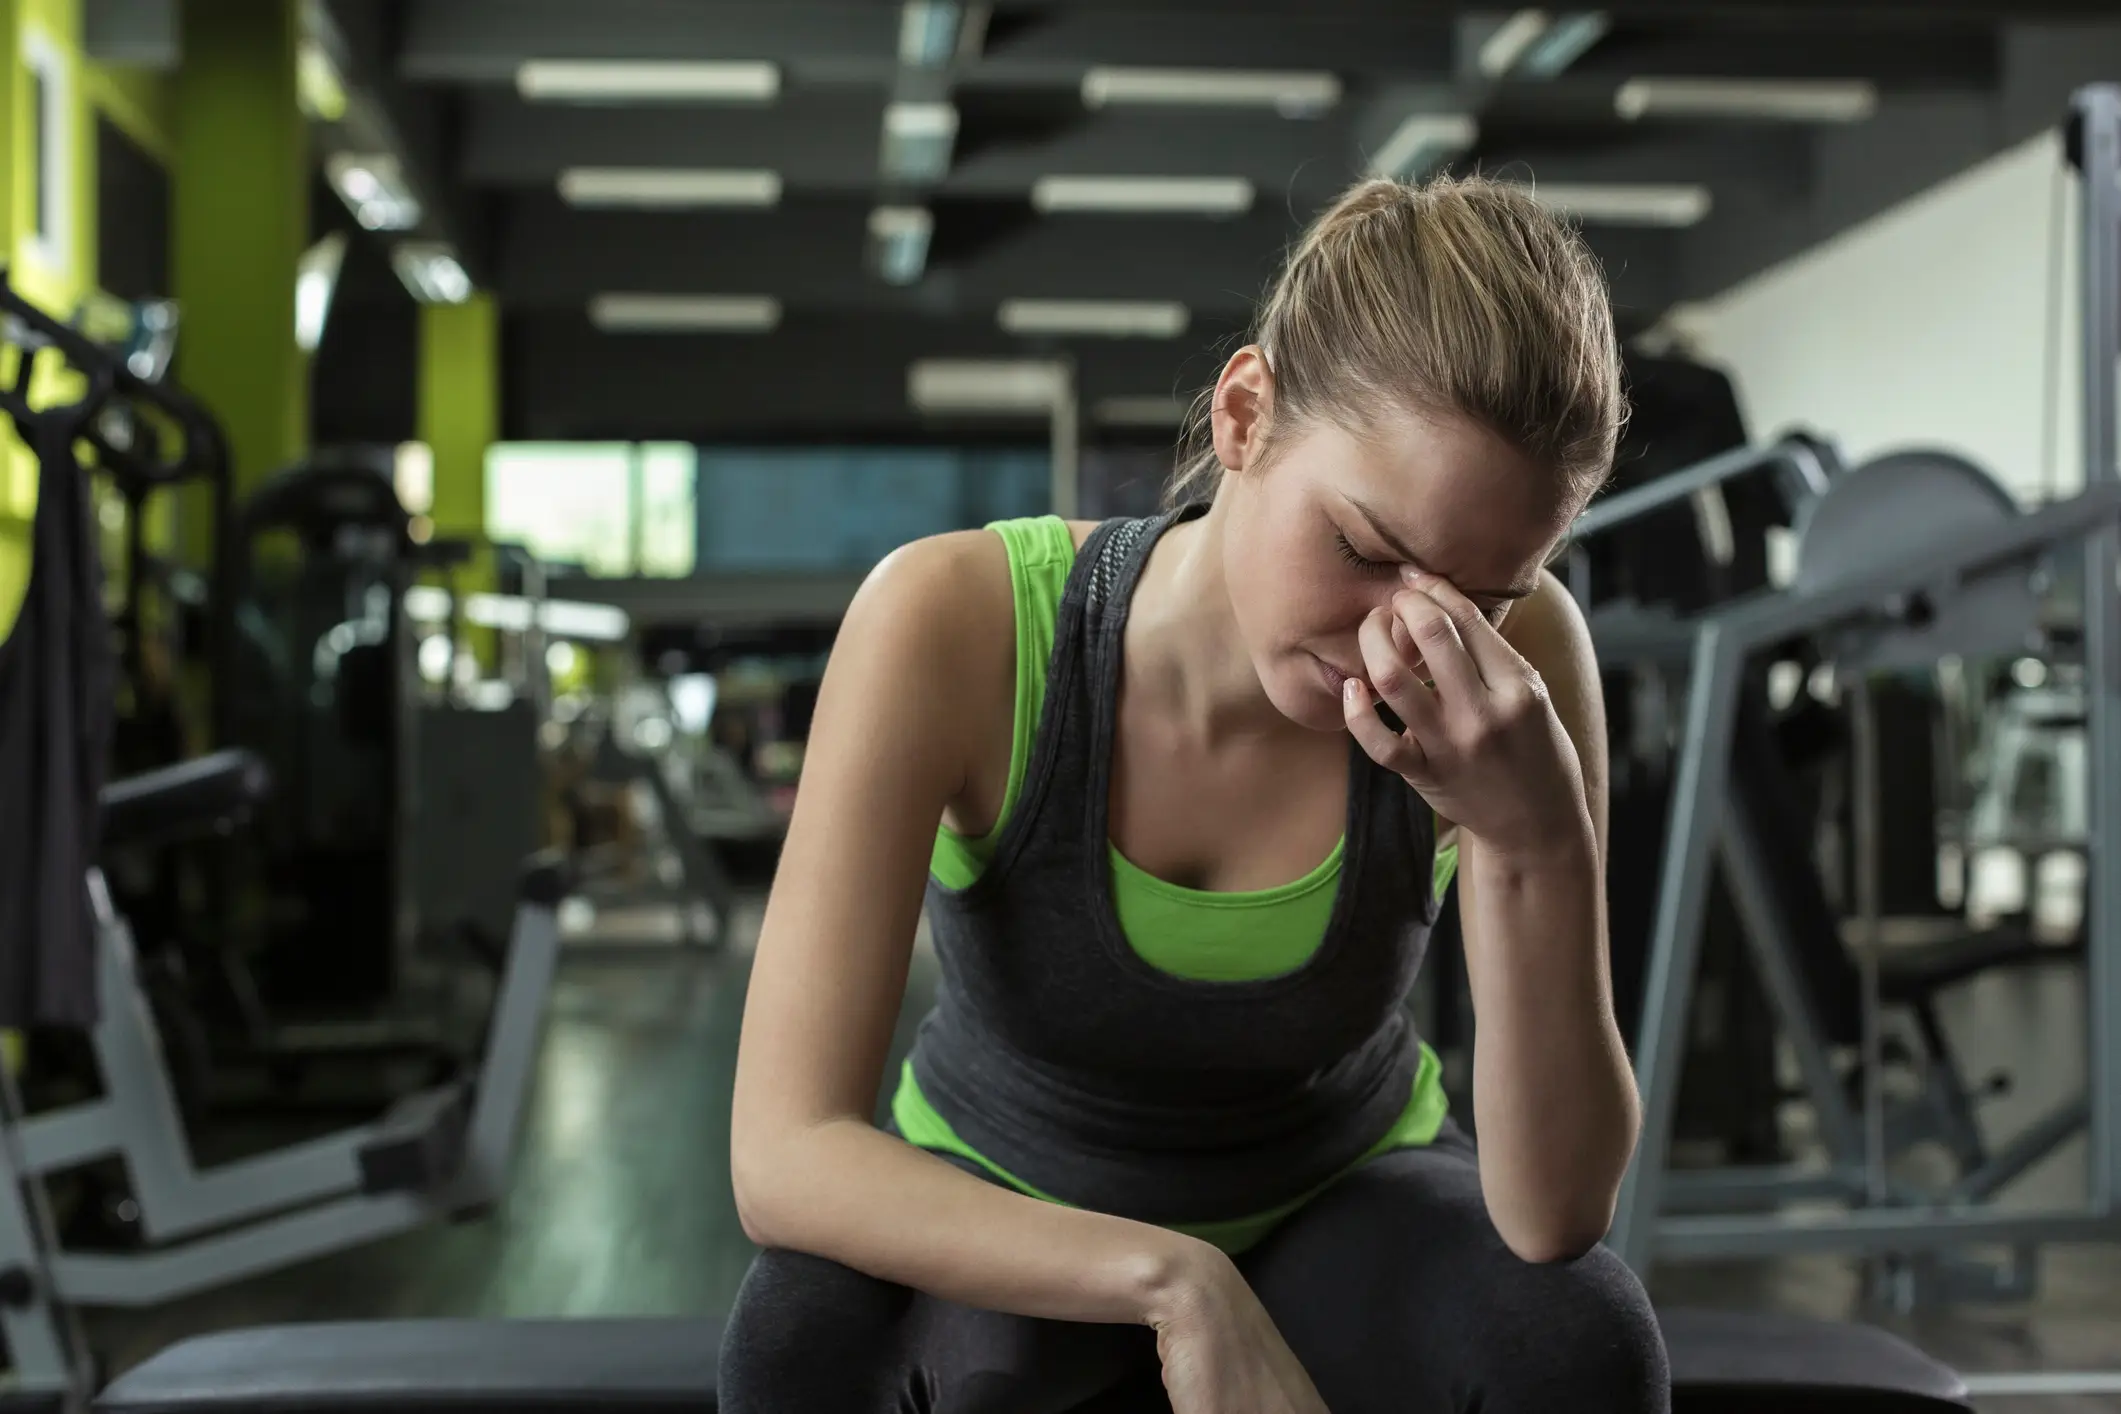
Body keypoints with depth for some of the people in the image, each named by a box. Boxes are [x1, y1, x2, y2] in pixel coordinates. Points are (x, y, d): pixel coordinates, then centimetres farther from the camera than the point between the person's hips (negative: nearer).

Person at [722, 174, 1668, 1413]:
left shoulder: (1519, 658, -25)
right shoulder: (959, 624, -30)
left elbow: (1557, 1216, -27)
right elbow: (784, 1154, -34)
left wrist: (1537, 838, -42)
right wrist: (1173, 1283, -44)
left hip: (1340, 1213, 2)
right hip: (1009, 1243, -1)